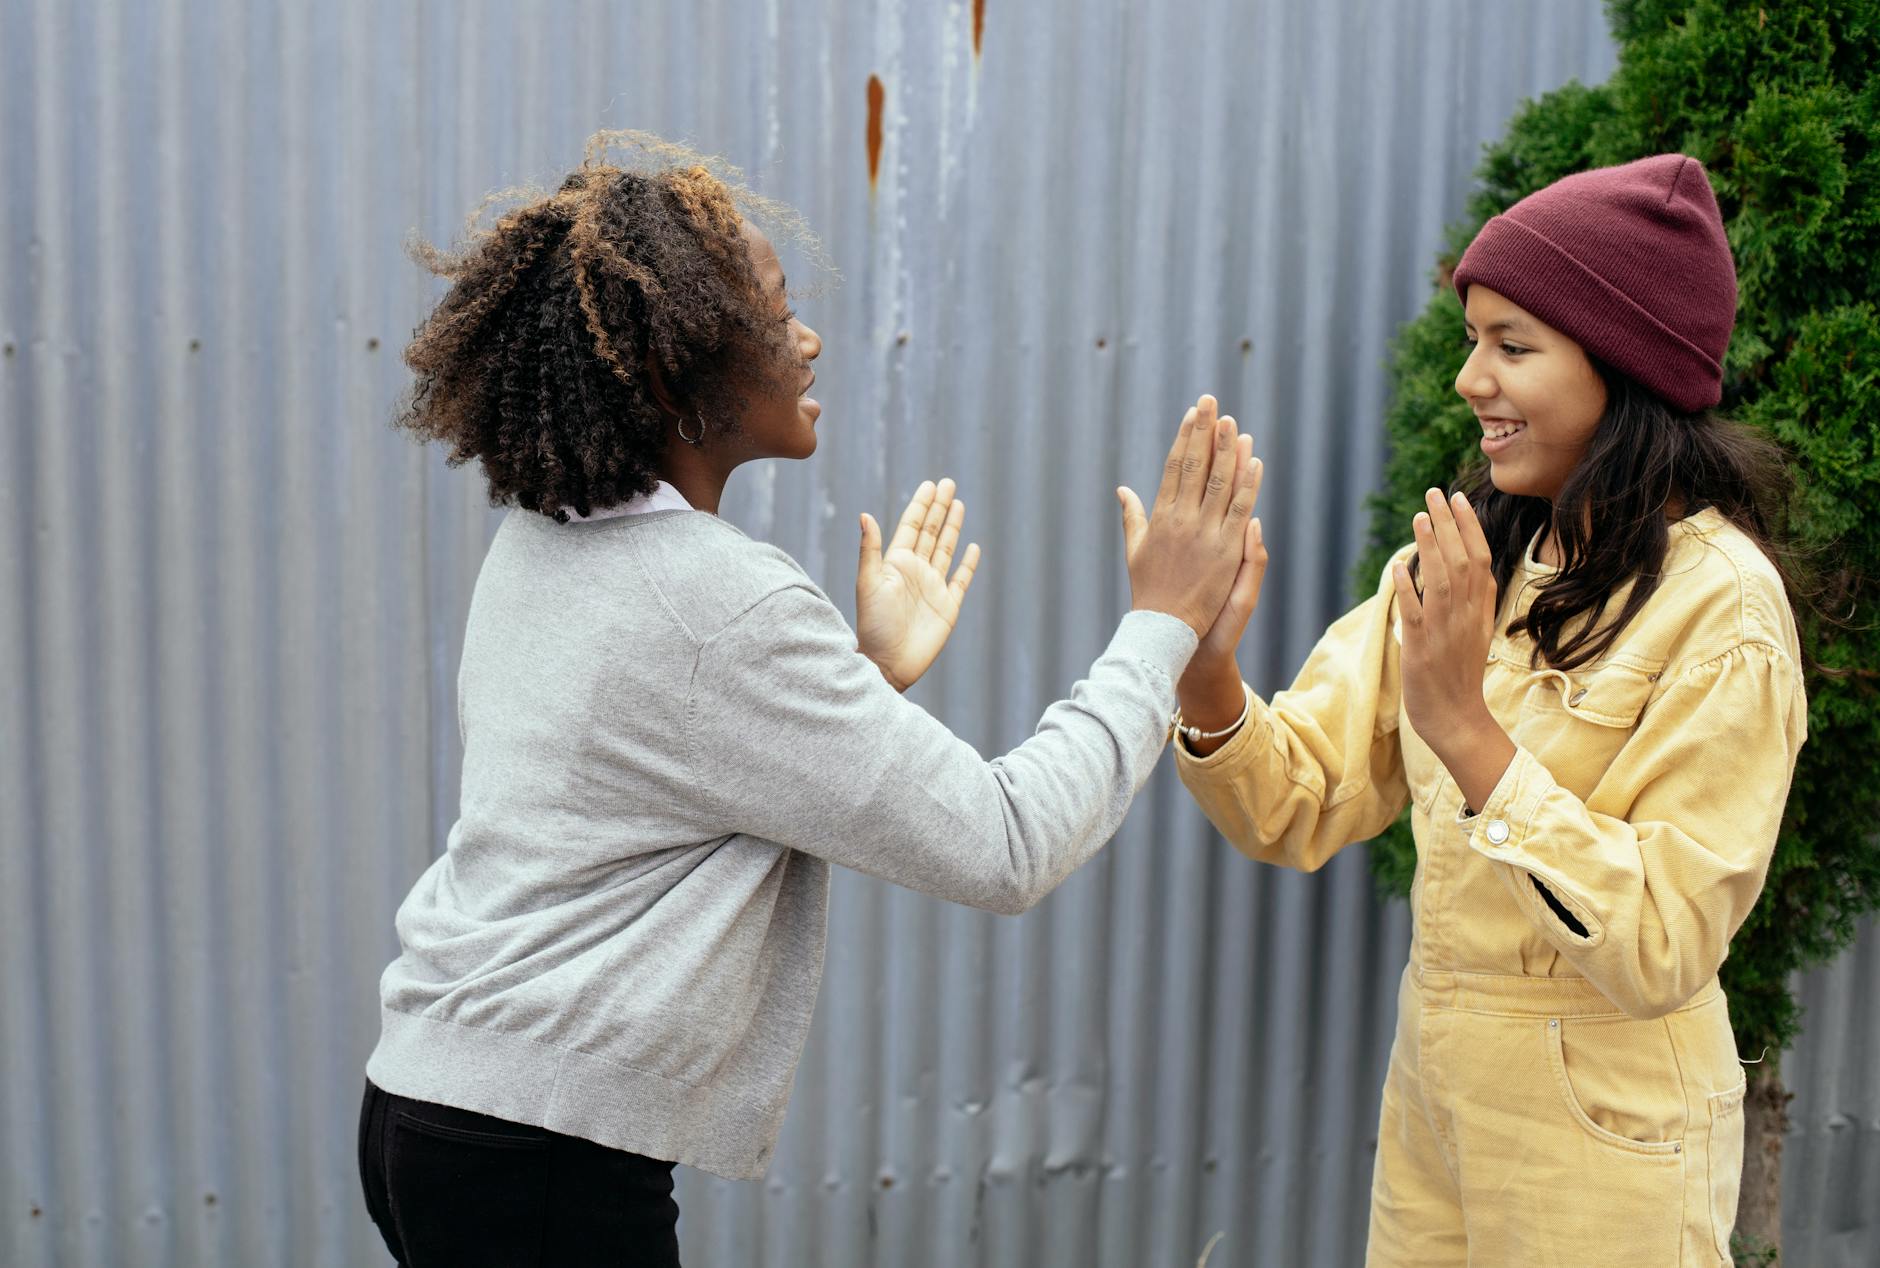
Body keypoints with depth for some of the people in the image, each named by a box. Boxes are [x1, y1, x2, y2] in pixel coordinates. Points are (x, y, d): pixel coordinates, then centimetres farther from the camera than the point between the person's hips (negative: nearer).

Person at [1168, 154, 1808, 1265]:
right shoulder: (1465, 561, 2)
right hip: (1432, 1081, 6)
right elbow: (1301, 811, -3)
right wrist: (1205, 669, -21)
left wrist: (1467, 728, -28)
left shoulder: (1720, 609, -17)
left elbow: (1659, 953, -22)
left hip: (1601, 1124, -6)